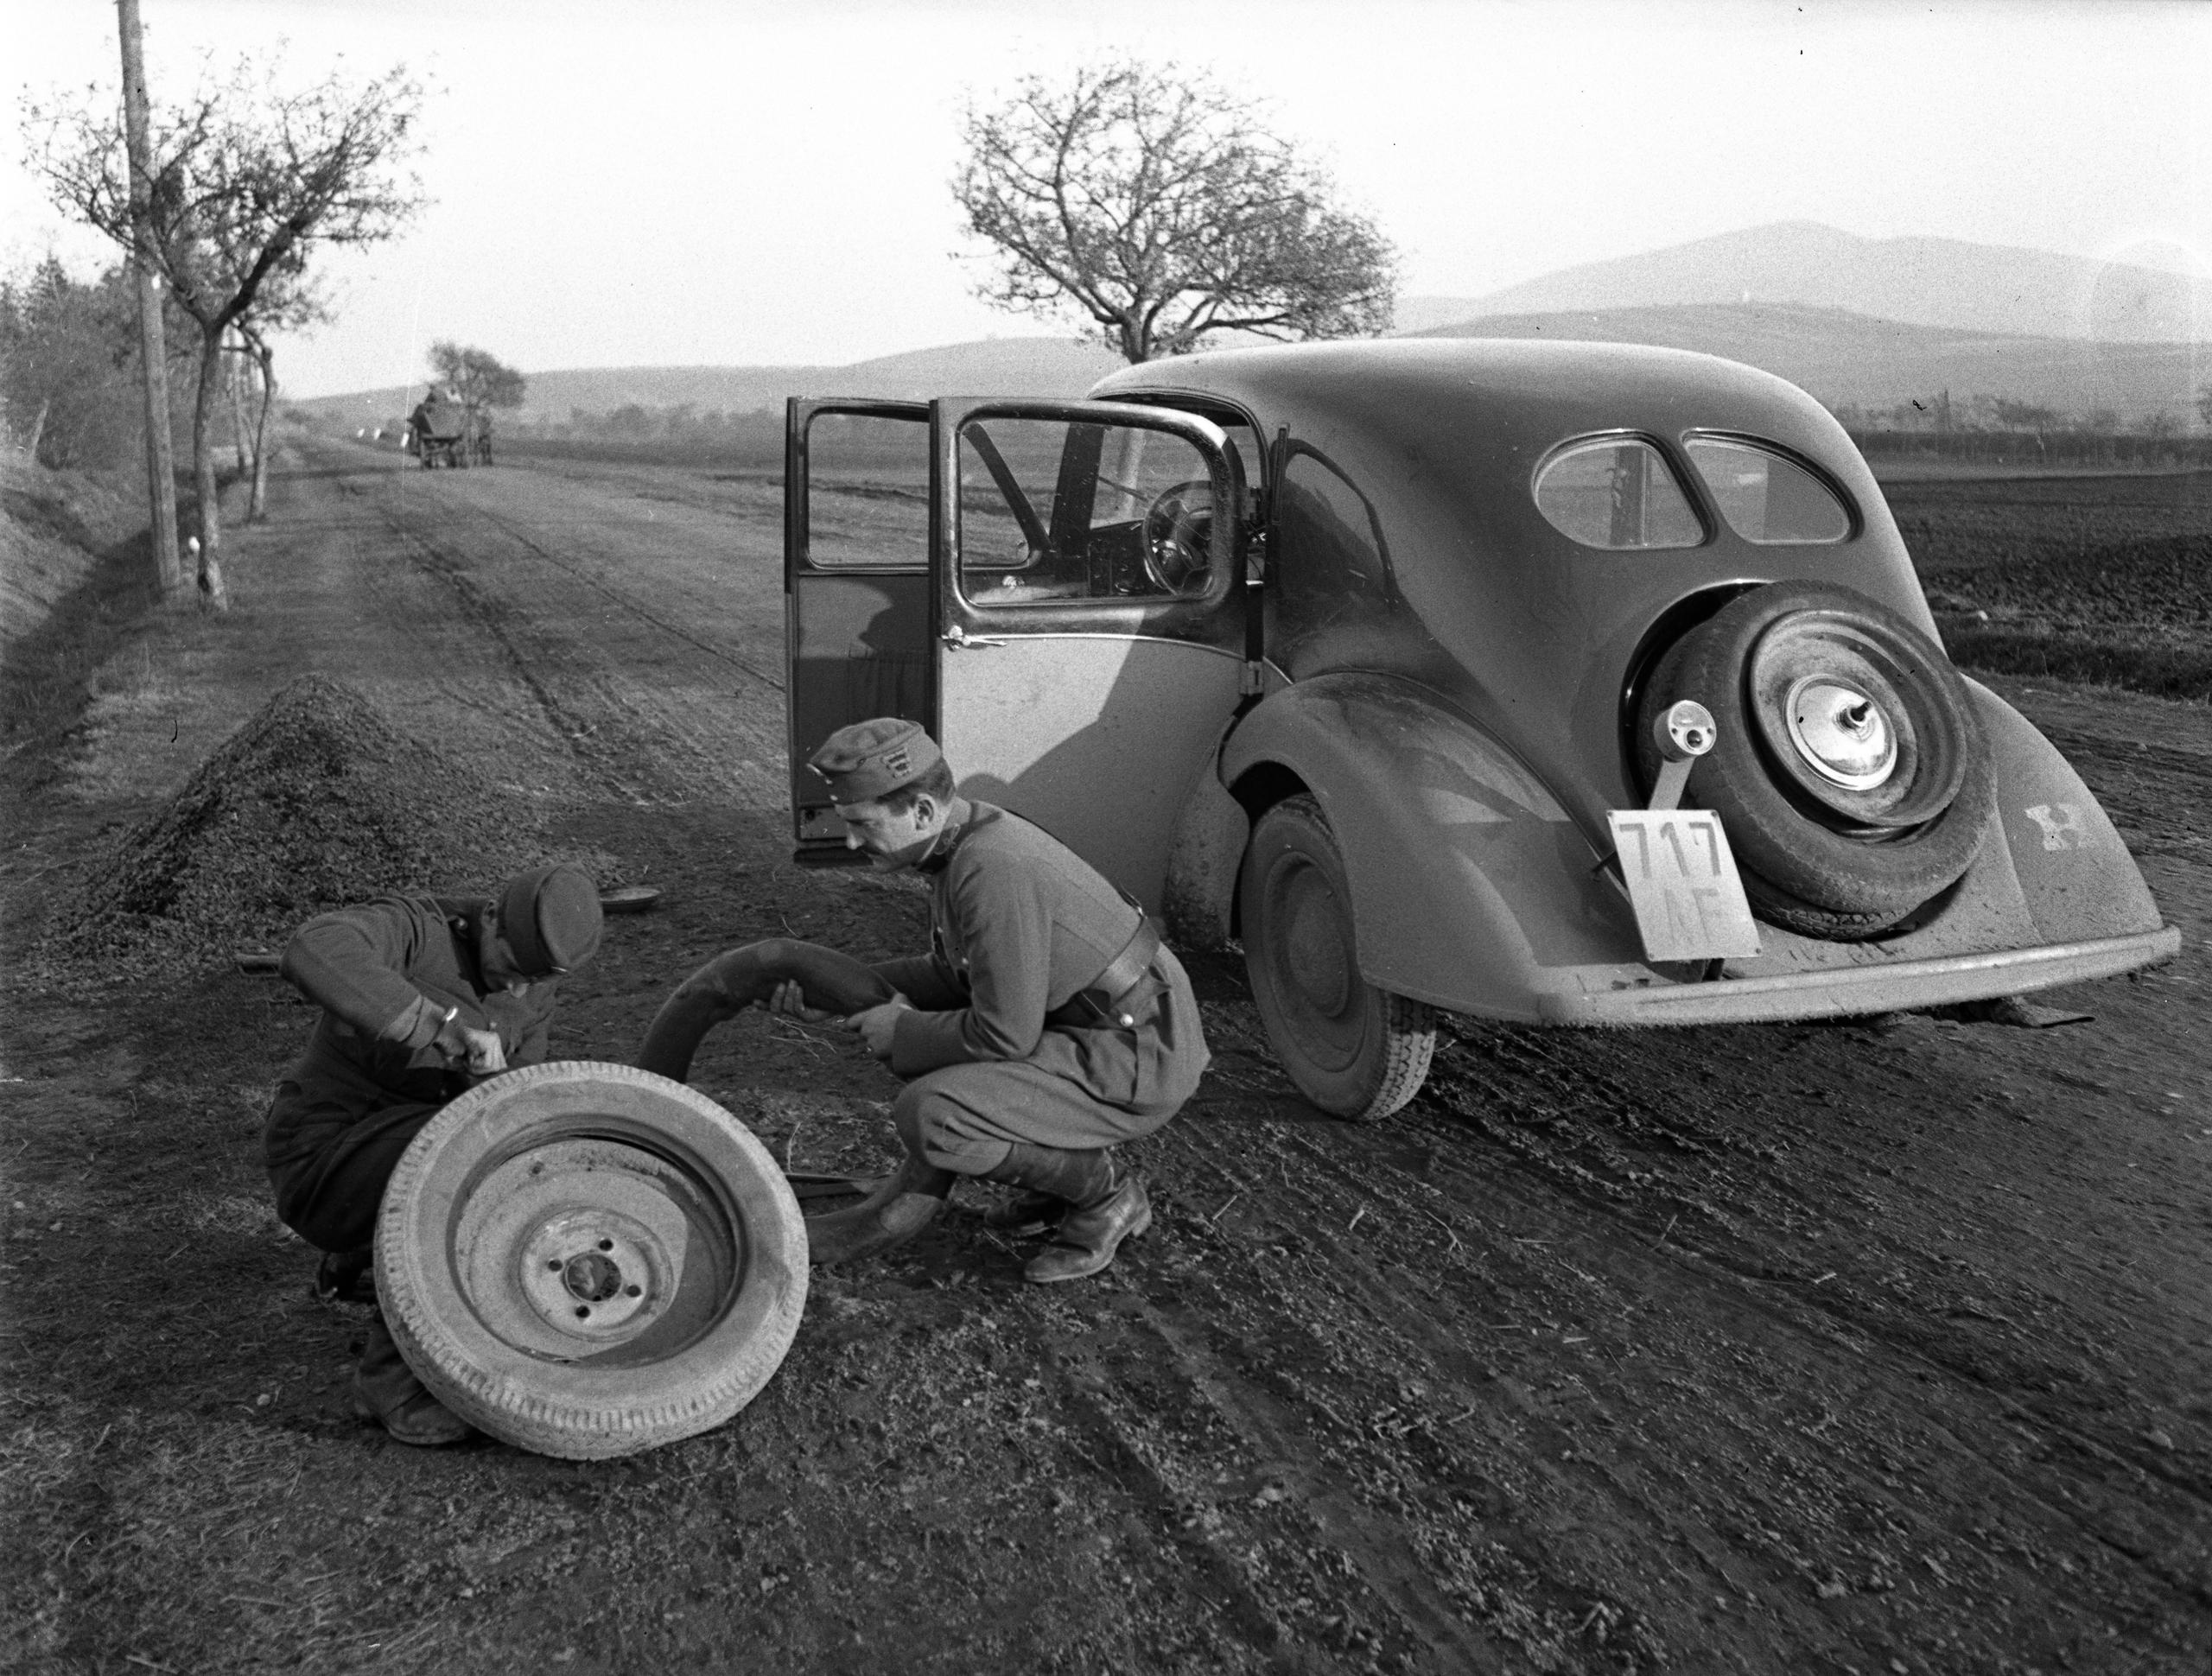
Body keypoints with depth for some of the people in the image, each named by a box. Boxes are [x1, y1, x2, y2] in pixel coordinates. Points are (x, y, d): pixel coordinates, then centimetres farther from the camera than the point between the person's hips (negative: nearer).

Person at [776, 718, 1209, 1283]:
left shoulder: (994, 870, -27)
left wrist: (902, 1033, -9)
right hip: (1100, 1032, 10)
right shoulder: (964, 839, 4)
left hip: (1136, 1066, -10)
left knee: (928, 1117, -22)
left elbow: (1005, 1033, -25)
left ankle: (1104, 1191, -2)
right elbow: (953, 975, 17)